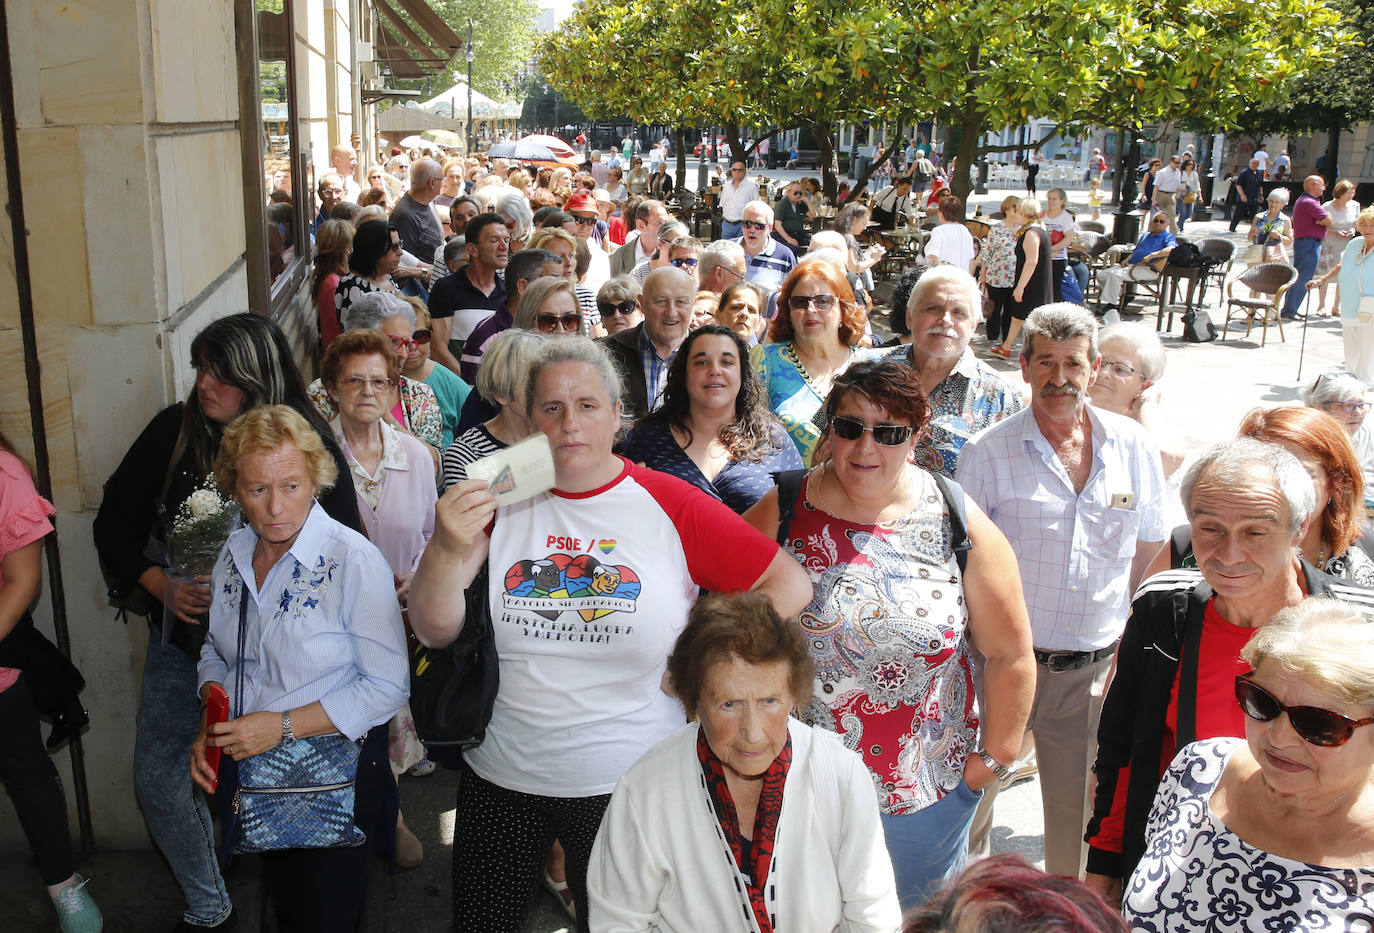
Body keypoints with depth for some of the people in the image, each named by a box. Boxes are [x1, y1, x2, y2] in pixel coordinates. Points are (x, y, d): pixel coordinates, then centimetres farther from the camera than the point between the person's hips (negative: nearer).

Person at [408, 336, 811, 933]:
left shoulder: (670, 506, -8)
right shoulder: (499, 503, -3)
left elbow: (789, 584, -5)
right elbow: (433, 632, -7)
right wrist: (447, 550, -24)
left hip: (626, 788, -2)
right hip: (500, 779, 2)